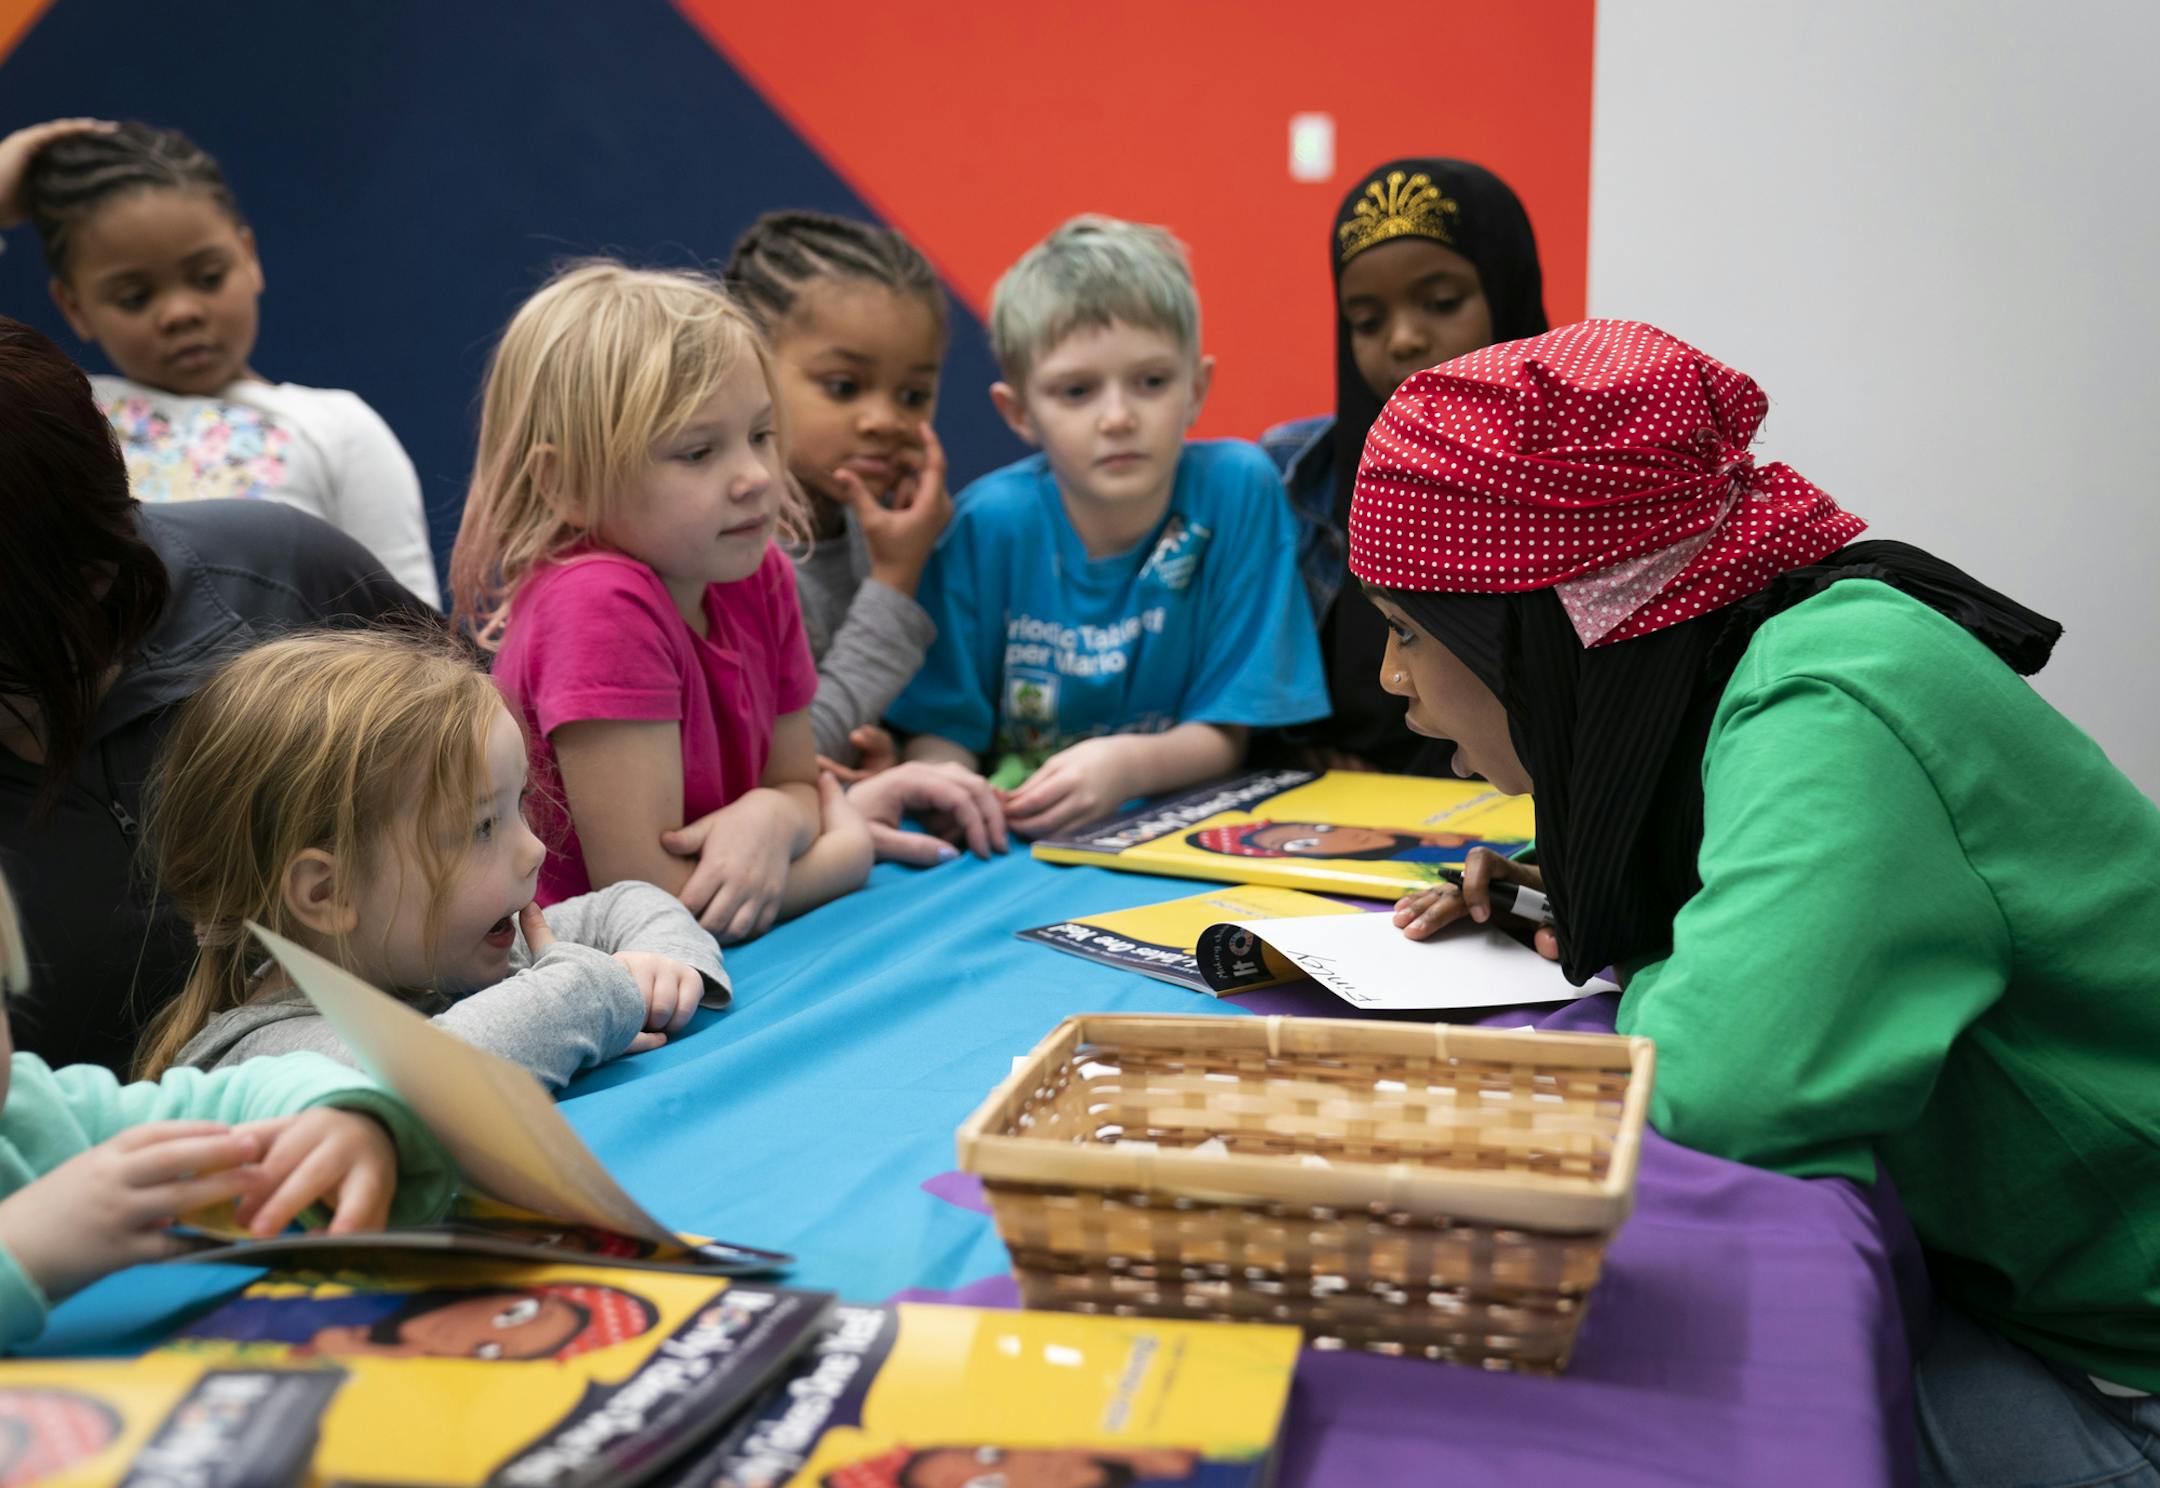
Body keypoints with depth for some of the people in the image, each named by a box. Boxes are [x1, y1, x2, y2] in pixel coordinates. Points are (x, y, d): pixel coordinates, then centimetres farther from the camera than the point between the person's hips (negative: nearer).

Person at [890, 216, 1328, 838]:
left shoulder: (1237, 489, -9)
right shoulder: (990, 523, -9)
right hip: (1013, 834, -2)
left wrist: (1131, 764, -25)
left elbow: (1226, 735, -4)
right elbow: (940, 726, -2)